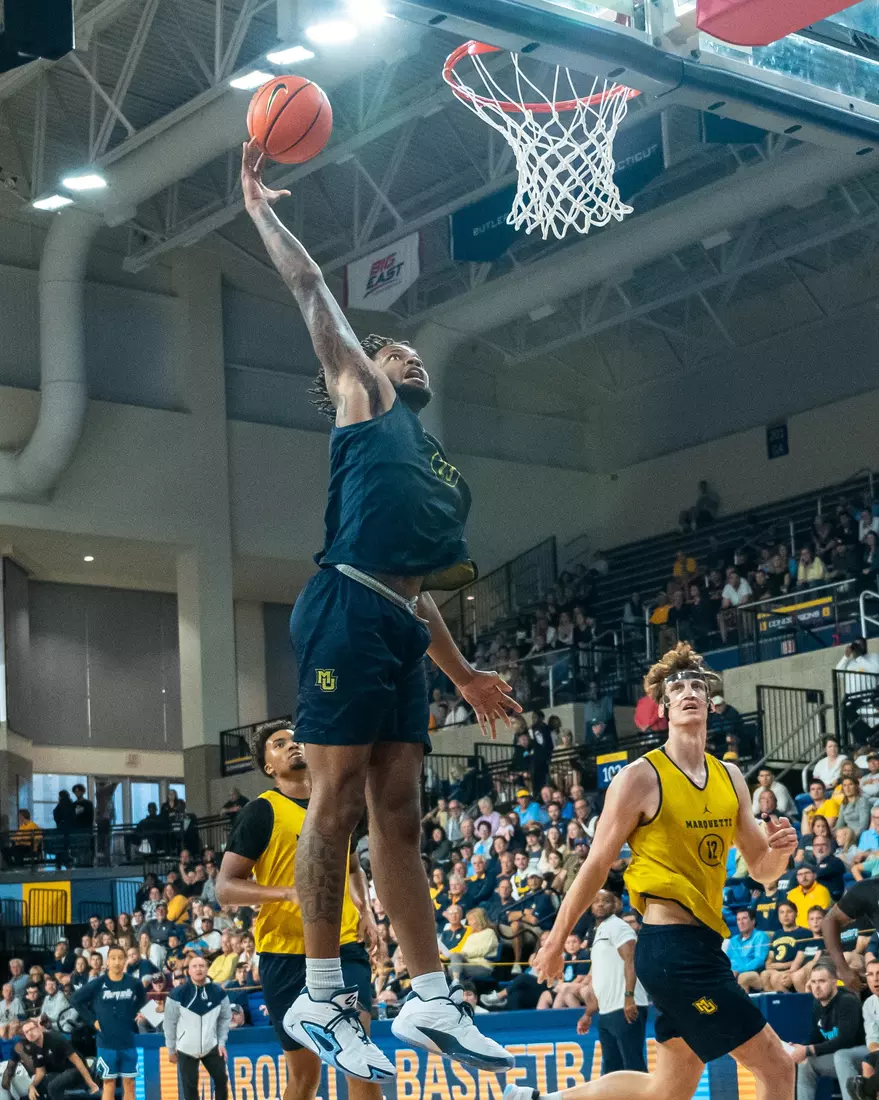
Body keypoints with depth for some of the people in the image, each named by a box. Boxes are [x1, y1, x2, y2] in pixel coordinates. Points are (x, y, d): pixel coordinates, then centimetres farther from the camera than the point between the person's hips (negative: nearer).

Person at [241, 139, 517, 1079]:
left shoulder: (436, 469, 30)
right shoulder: (364, 400, 12)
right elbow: (312, 292, 9)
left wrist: (462, 674, 27)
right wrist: (259, 209, 16)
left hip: (400, 627, 8)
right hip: (349, 615, -8)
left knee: (398, 811, 6)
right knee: (337, 800, -7)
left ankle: (430, 1000, 6)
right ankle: (320, 998, -3)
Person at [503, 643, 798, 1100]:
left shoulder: (730, 778, 11)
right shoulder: (642, 776, -9)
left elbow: (761, 870, 15)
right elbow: (597, 865, -4)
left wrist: (778, 849, -8)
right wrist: (556, 941, 1)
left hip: (701, 946, 8)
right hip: (673, 945, -8)